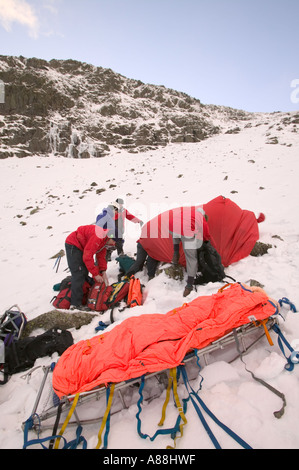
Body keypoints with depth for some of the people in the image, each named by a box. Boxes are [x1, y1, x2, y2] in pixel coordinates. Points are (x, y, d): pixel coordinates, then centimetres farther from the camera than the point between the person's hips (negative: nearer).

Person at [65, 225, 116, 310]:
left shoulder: (105, 240, 0)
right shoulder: (98, 237, -31)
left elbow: (101, 256, 4)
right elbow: (87, 257, -31)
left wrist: (103, 272, -7)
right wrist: (95, 274, -24)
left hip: (82, 247, 10)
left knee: (84, 273, 11)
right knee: (78, 275, -15)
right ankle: (75, 304, -14)